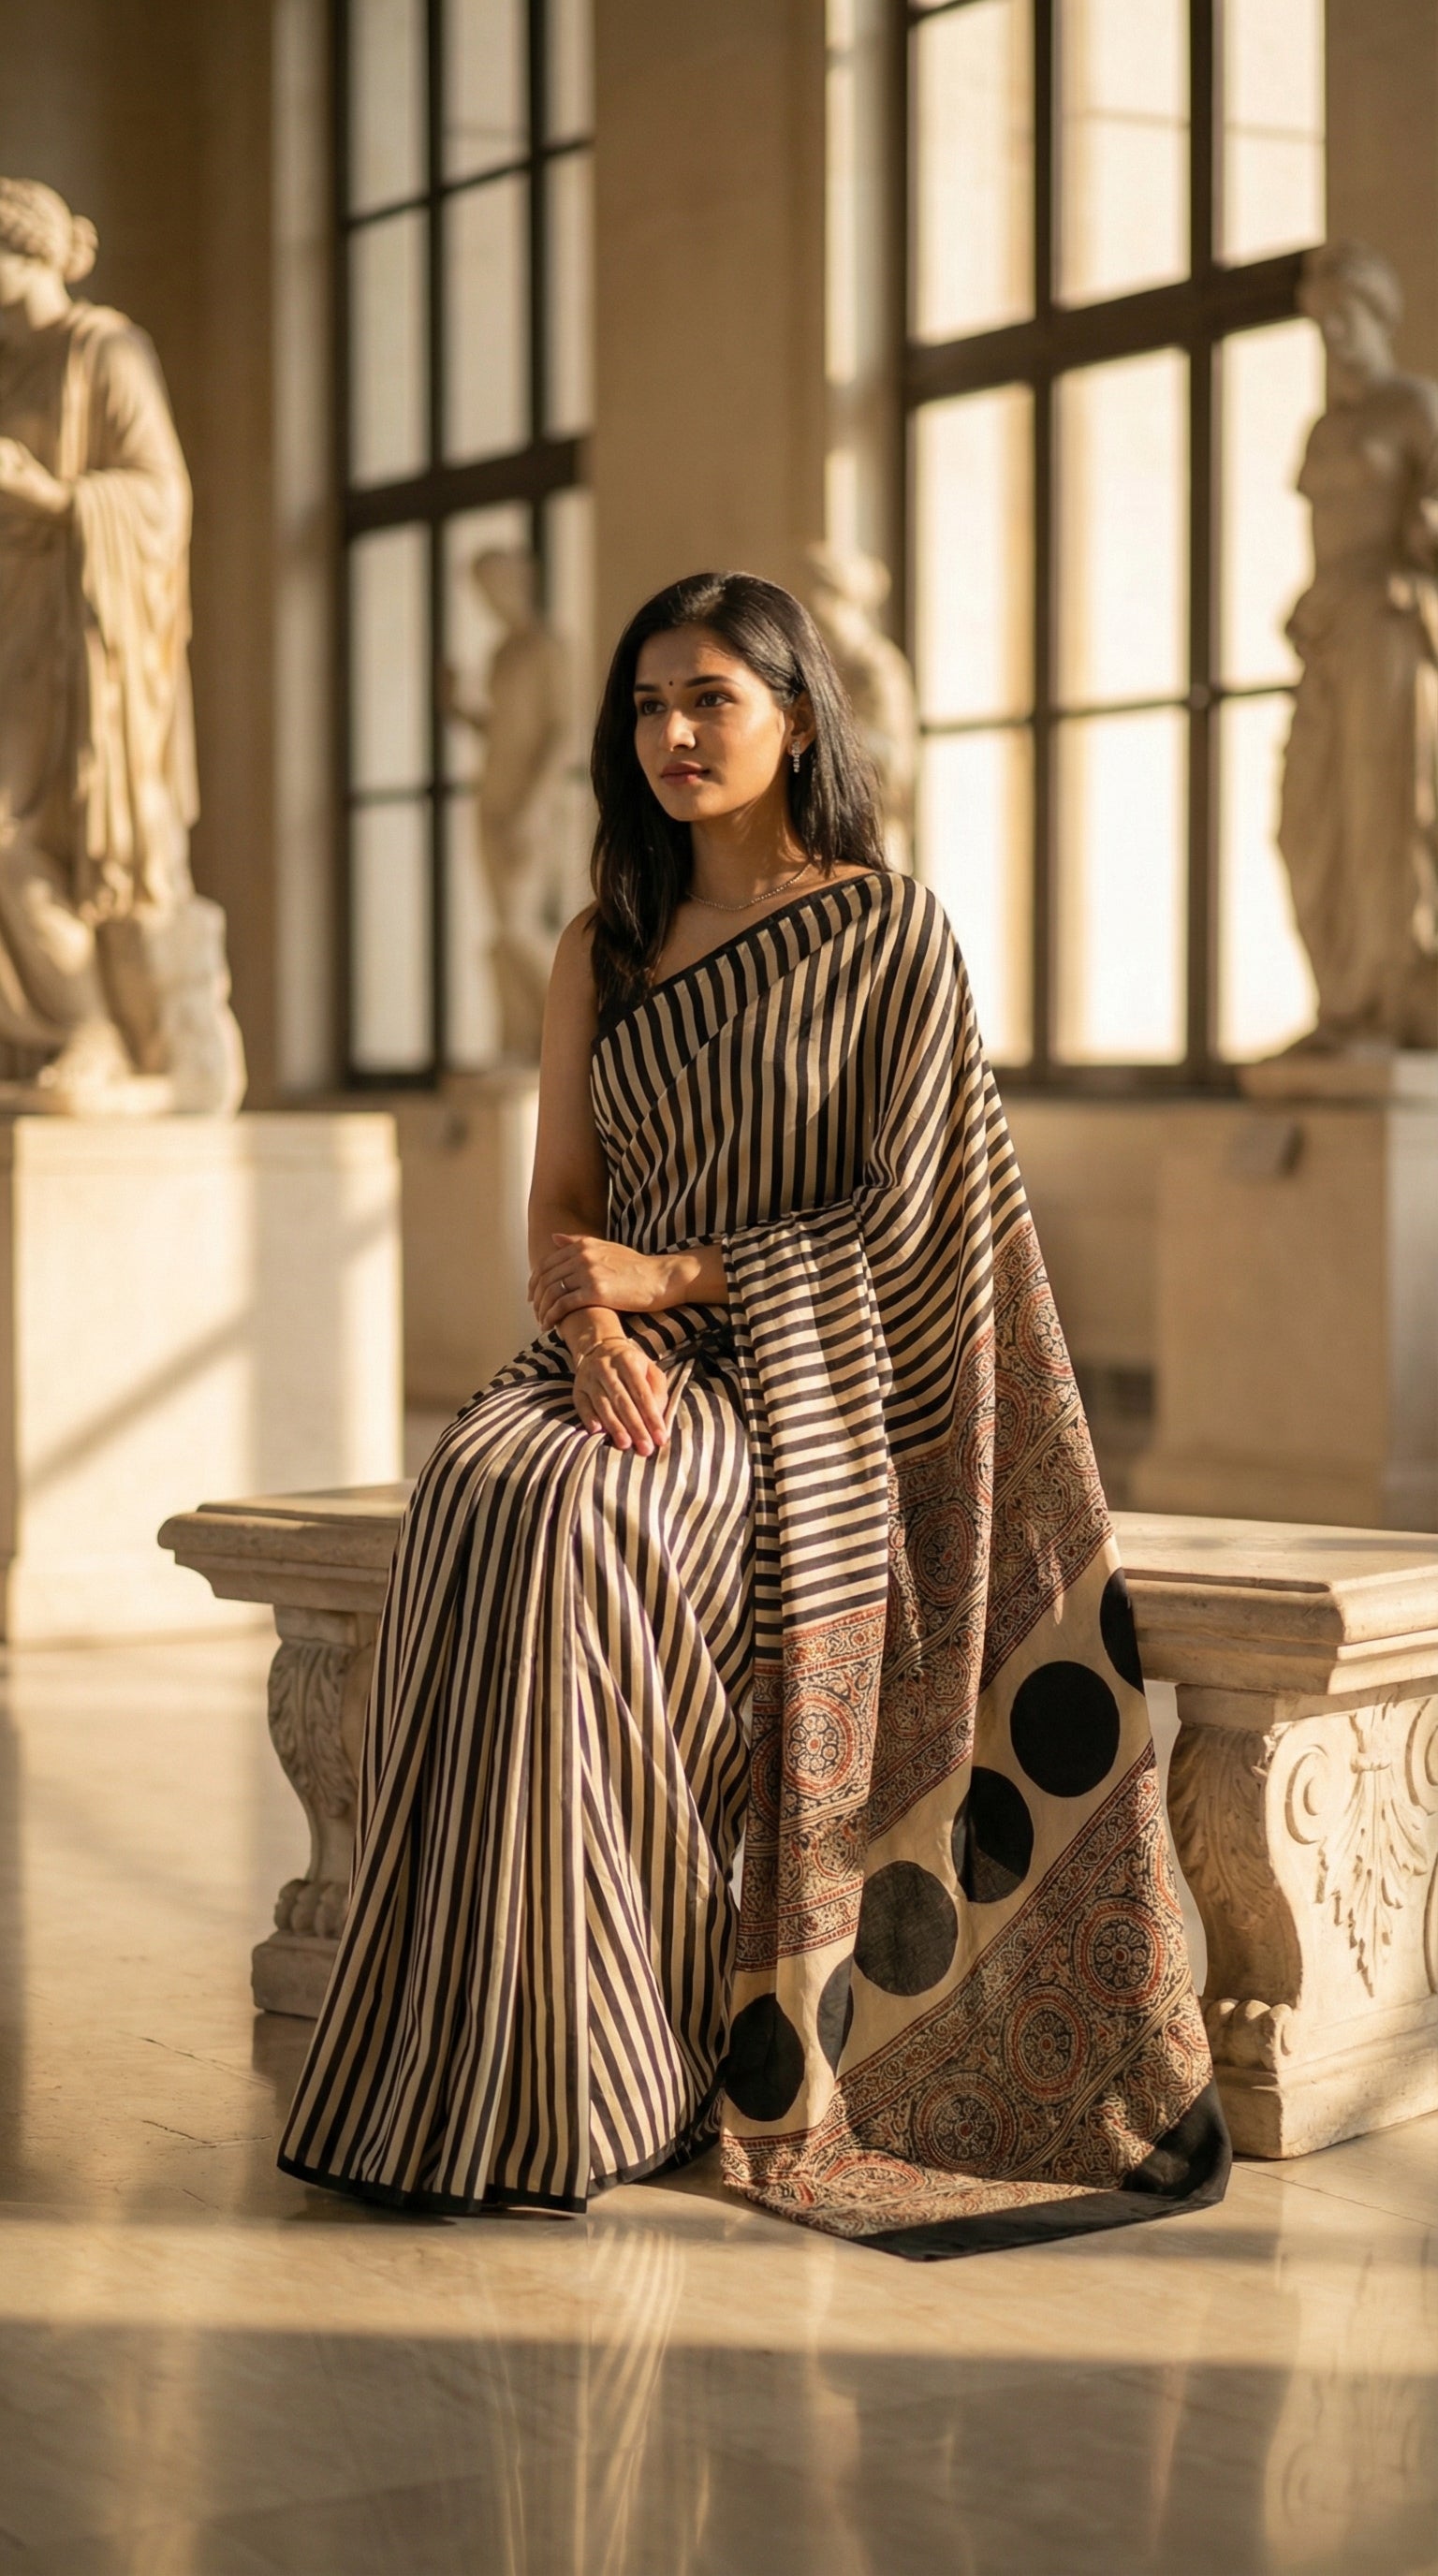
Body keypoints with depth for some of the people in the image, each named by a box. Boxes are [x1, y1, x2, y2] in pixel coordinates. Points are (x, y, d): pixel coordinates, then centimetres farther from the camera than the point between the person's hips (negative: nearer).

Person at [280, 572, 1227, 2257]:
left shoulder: (891, 933, 1)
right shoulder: (604, 949, 16)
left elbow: (898, 1220, -5)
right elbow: (562, 1206, 10)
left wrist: (668, 1275, -13)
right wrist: (595, 1339, -12)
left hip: (803, 1384, -4)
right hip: (629, 1361, 4)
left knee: (569, 1517, -35)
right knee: (472, 1493, -31)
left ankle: (575, 2083, -27)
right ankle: (466, 2056, -26)